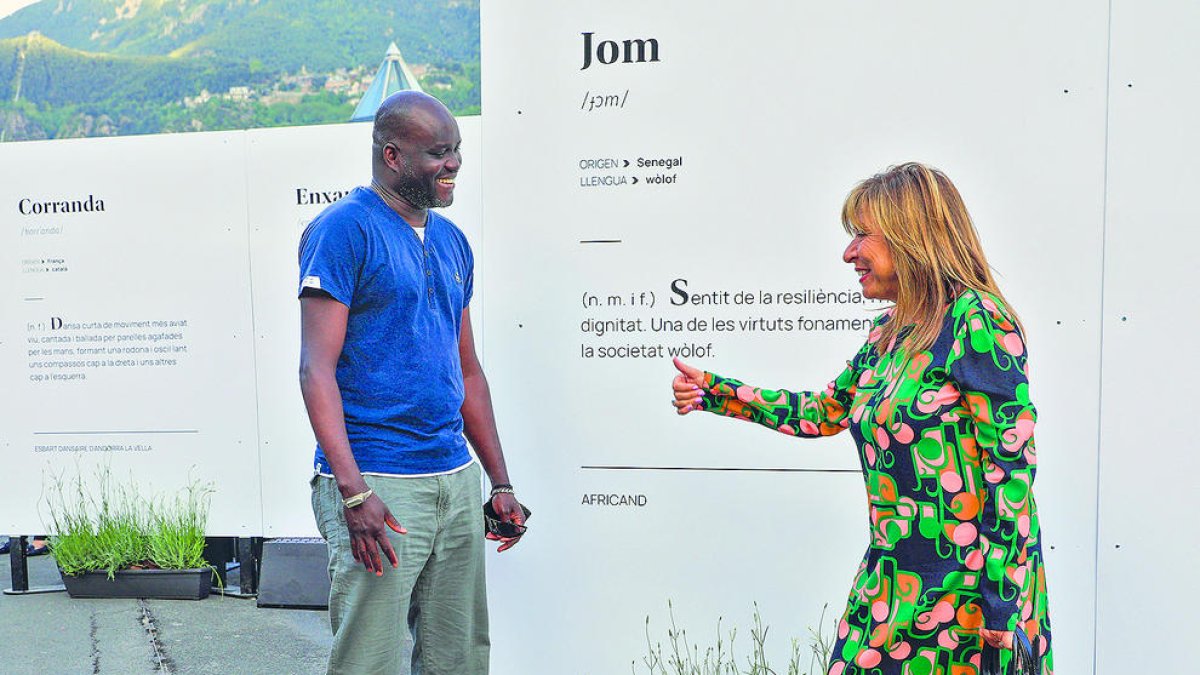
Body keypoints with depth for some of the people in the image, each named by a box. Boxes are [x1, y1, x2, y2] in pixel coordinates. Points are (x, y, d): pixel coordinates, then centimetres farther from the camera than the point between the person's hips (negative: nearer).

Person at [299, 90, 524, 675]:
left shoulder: (452, 241, 14)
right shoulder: (344, 228, -7)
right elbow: (317, 369, -13)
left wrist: (500, 482, 15)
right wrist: (353, 492, -21)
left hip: (457, 480, 7)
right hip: (377, 484, -7)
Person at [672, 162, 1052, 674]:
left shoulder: (977, 320, -14)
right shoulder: (887, 331, 9)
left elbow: (1012, 464, -17)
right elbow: (824, 413, 18)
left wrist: (1003, 602, -18)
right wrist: (713, 393, 15)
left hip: (966, 587, -7)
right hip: (893, 578, 7)